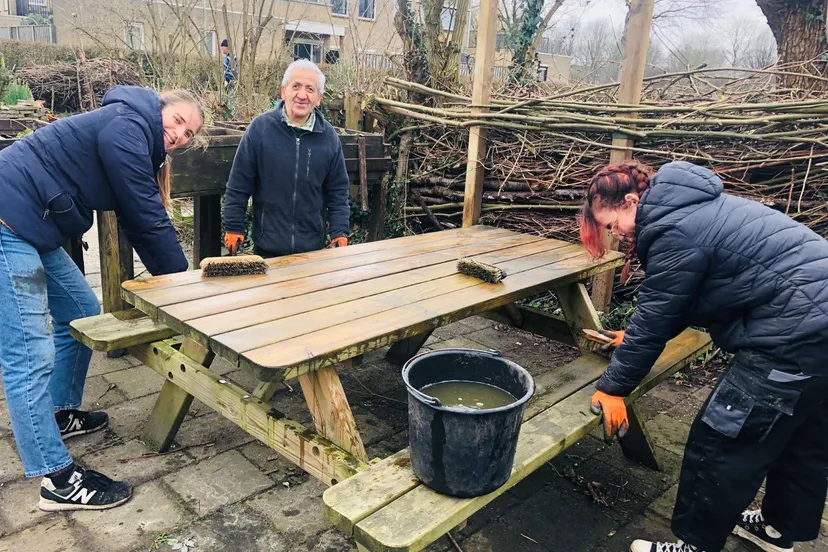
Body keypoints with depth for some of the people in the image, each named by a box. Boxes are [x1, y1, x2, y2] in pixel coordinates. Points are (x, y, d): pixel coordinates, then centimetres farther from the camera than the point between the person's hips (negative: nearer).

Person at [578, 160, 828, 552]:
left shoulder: (675, 231, -18)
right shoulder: (688, 209, 12)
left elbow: (654, 320, -14)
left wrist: (612, 387, -4)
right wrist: (634, 340, 22)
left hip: (796, 336, -11)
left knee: (717, 444, 0)